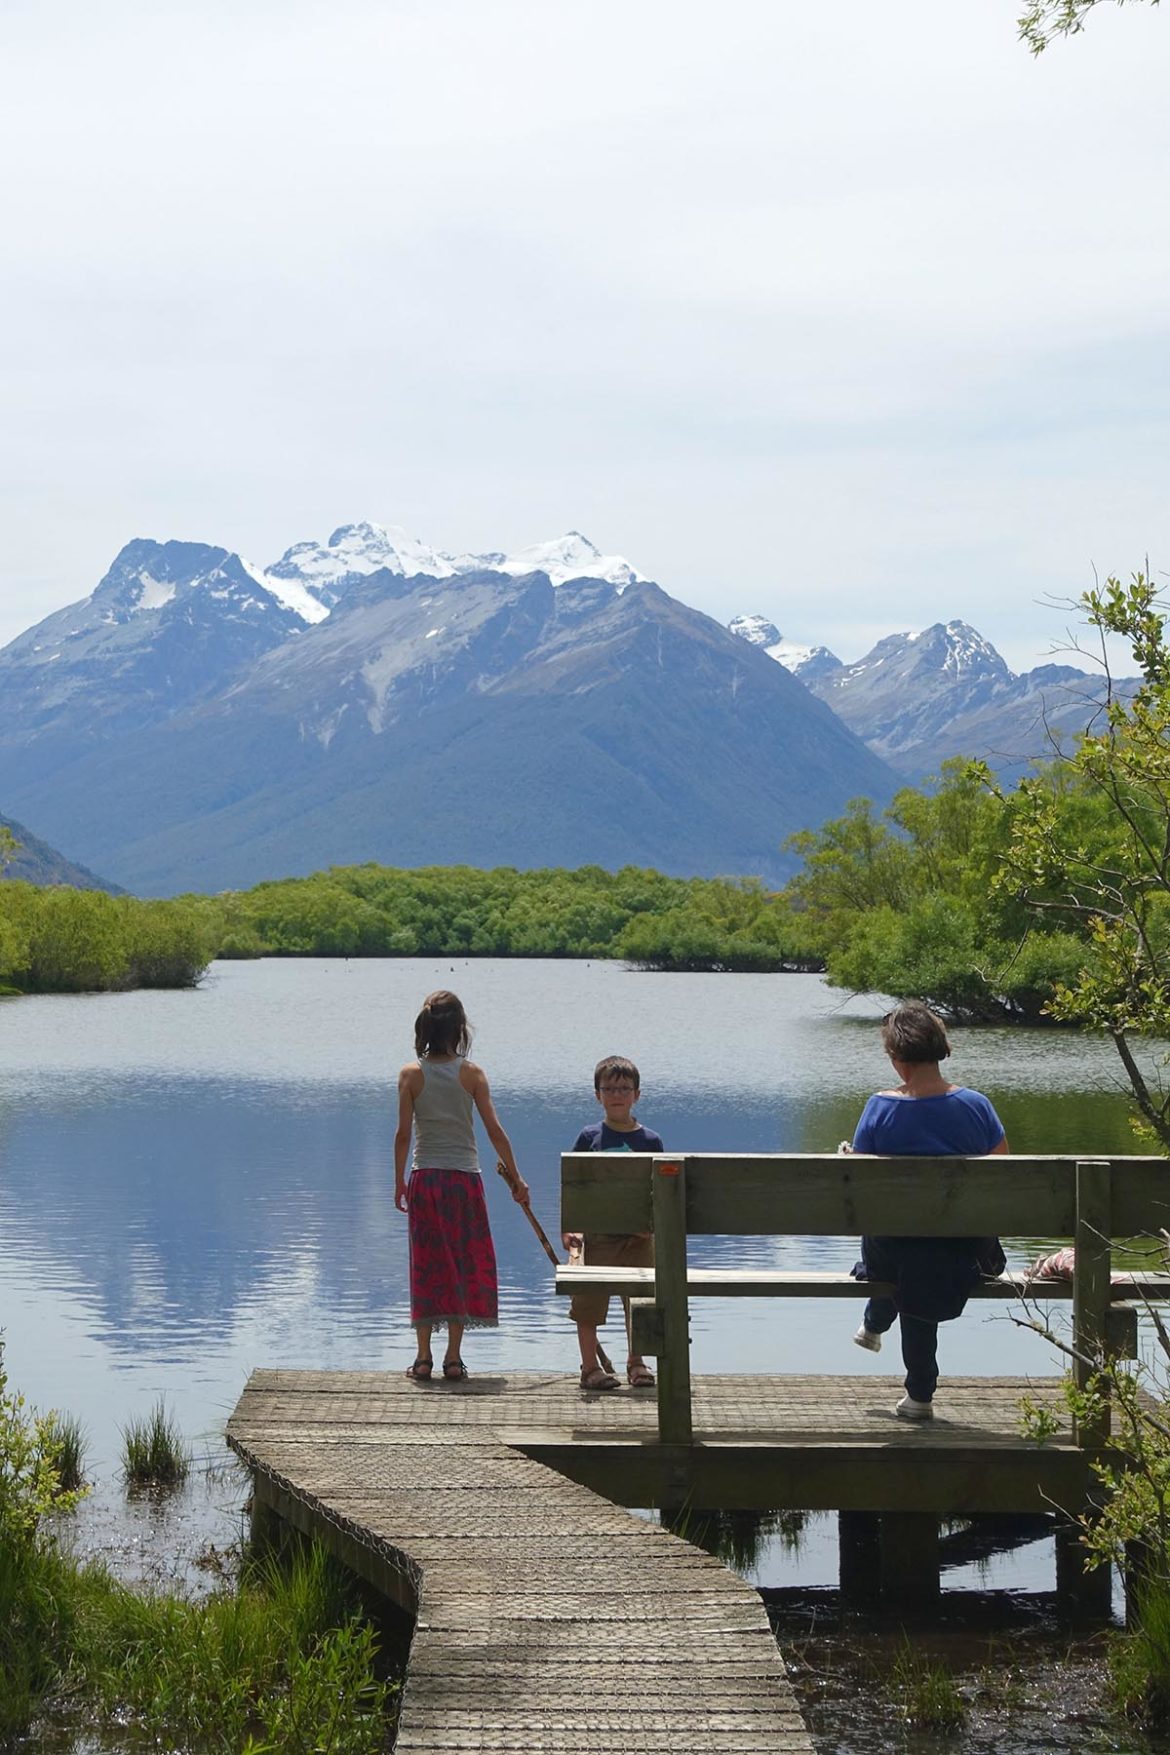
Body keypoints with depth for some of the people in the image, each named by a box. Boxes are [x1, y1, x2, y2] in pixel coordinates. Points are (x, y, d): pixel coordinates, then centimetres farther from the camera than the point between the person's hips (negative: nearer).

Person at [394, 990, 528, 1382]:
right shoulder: (472, 1074, -3)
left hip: (424, 1179, 1)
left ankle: (423, 1357, 7)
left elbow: (404, 1134, -3)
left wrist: (399, 1182, 7)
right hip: (465, 1178, -1)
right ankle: (453, 1357, 7)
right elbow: (495, 1131, -4)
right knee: (464, 1263, 8)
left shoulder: (411, 1074, -2)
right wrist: (516, 1179, 3)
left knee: (426, 1266, 7)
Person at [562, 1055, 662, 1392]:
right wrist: (567, 1229, -6)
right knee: (589, 1299, -1)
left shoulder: (649, 1140, 3)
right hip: (596, 1233, -1)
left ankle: (636, 1363, 23)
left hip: (638, 1235, 1)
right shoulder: (589, 1137, 2)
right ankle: (590, 1366, 10)